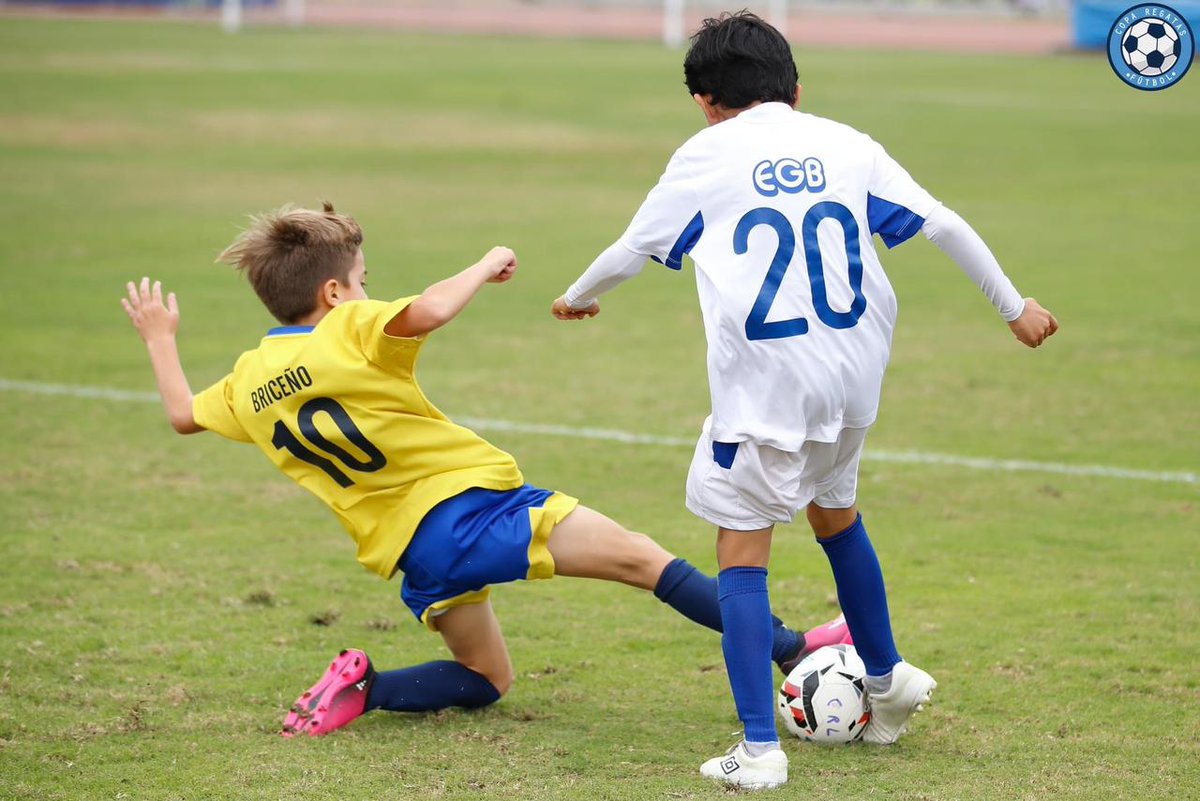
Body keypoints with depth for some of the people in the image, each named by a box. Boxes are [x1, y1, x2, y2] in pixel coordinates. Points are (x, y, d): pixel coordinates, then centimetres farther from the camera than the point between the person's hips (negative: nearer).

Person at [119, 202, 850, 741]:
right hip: (471, 501, -7)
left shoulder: (250, 381, 9)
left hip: (409, 551, 7)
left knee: (485, 681, 25)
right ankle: (789, 652, -16)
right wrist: (487, 266, -12)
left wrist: (160, 339, 41)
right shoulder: (350, 332, -10)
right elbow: (428, 312, -30)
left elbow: (183, 414, 27)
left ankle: (359, 688, 2)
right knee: (639, 558, -9)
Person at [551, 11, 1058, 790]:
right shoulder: (846, 144, 10)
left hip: (763, 384, -5)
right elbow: (942, 224, 9)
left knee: (742, 550, 1)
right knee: (833, 510, 29)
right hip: (852, 375, 5)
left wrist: (577, 298, 32)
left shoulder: (706, 155, 4)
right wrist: (1014, 304, 19)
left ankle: (759, 750, -7)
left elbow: (631, 252, 12)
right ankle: (886, 678, 42)